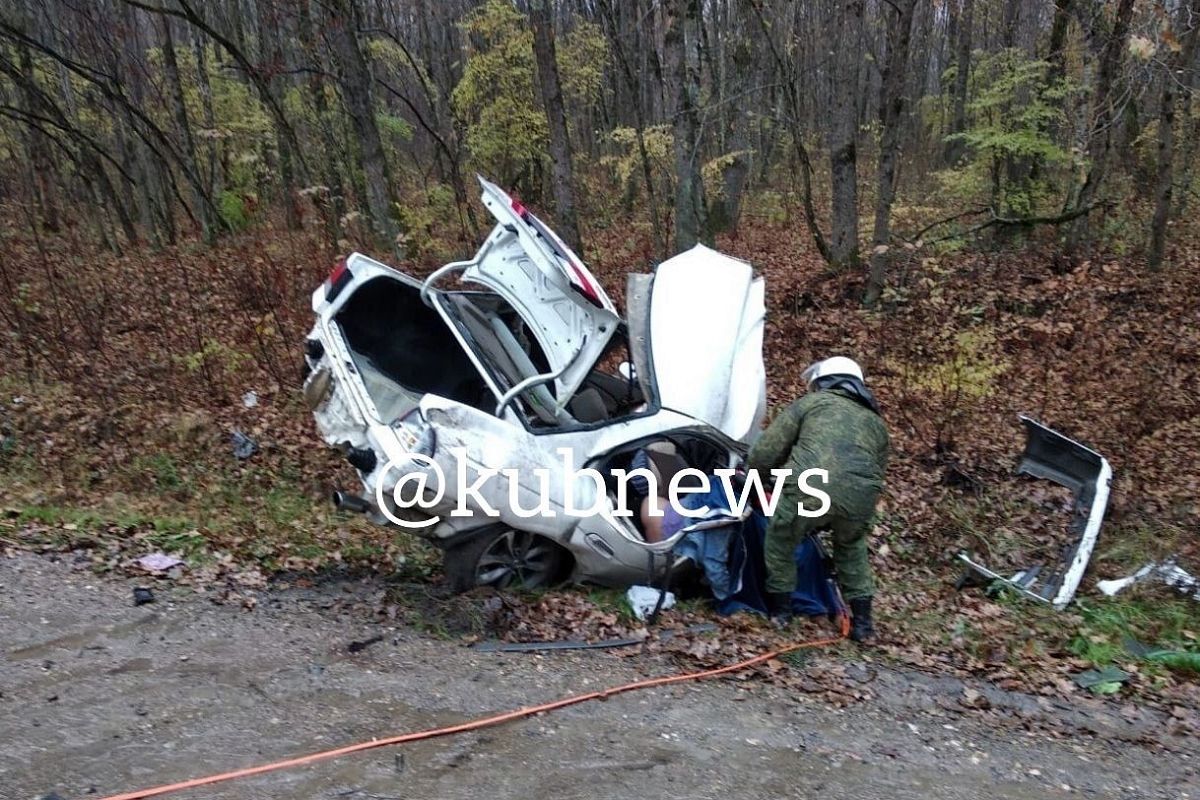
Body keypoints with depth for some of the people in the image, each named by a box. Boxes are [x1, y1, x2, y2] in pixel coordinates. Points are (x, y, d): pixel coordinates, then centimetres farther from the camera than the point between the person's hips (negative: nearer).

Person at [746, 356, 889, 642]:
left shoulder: (811, 403, 20)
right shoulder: (875, 421, 32)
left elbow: (762, 455, 13)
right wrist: (832, 519, 43)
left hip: (809, 489, -4)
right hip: (861, 496, 4)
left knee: (780, 544, 24)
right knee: (852, 547, 35)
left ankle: (780, 613, 33)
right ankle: (862, 621, 34)